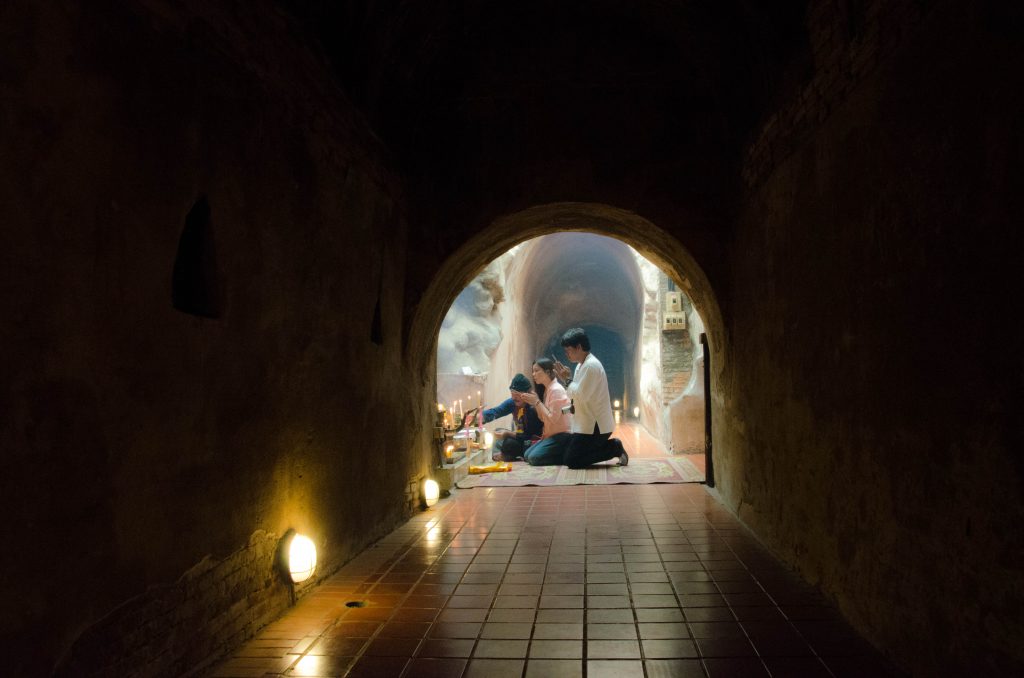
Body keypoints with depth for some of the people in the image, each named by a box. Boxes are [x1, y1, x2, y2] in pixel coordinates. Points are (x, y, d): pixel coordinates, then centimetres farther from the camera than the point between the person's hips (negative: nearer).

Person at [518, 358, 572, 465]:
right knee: (527, 455, 3)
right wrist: (534, 402, -5)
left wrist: (537, 402, -17)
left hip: (563, 434, -10)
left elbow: (553, 418, -22)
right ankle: (566, 454, 9)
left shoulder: (556, 389, -17)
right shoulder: (546, 389, 11)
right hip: (552, 433, 10)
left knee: (534, 458, -19)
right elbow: (543, 418, 8)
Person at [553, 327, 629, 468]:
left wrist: (567, 379, -12)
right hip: (589, 423, 10)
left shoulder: (591, 365, -19)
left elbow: (582, 395, -23)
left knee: (571, 461, -8)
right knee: (568, 452, 14)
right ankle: (613, 446, 12)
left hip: (595, 425, -10)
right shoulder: (581, 365, 13)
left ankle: (614, 448, -1)